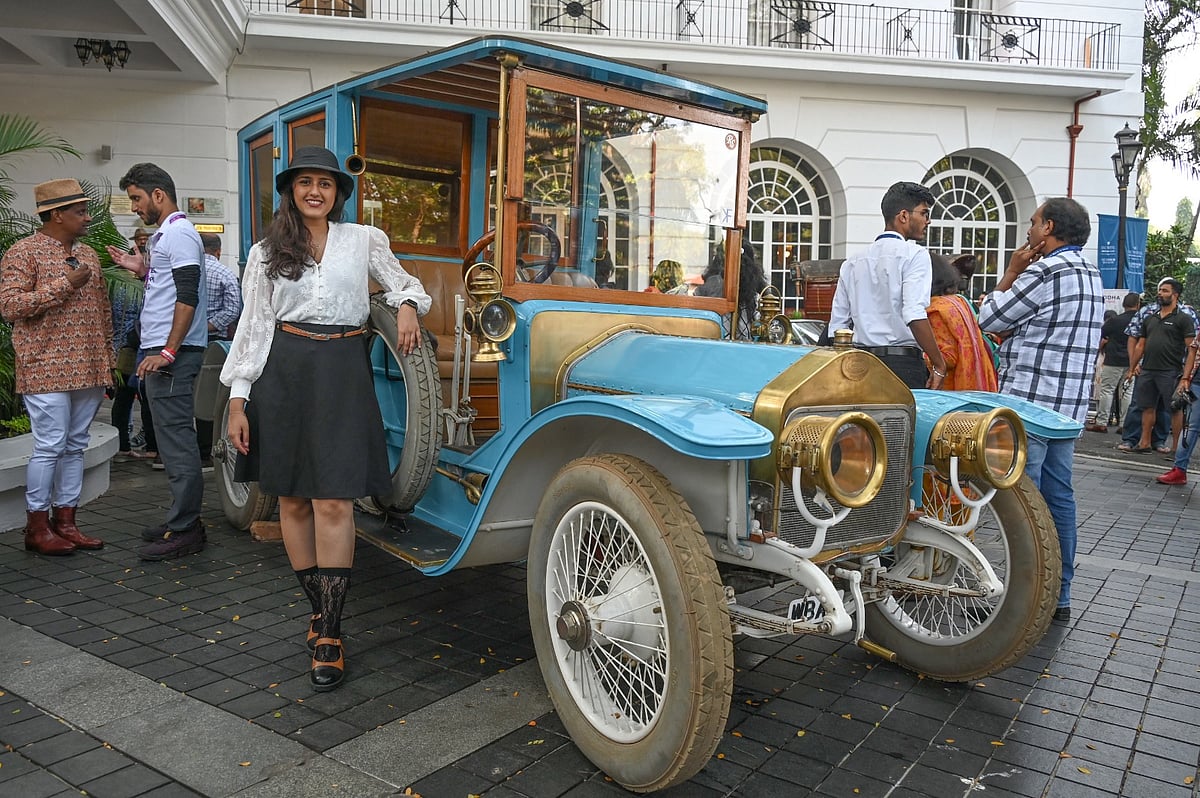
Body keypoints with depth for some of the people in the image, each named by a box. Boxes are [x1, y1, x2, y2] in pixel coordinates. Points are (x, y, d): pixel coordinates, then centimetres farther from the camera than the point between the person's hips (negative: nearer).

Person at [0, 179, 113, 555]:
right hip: (47, 371, -6)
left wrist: (108, 360, 16)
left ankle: (65, 521, 17)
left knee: (75, 446, 9)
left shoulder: (87, 254, 16)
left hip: (88, 371, 7)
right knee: (49, 447, -4)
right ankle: (37, 527, 7)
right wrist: (65, 284, -17)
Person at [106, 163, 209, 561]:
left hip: (172, 353, -11)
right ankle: (183, 521, 20)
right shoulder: (166, 234, 21)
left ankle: (184, 531, -4)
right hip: (163, 350, 11)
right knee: (173, 437, 13)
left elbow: (188, 297, -20)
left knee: (176, 438, -8)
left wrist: (168, 351, -23)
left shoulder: (179, 233, -11)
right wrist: (143, 269, 17)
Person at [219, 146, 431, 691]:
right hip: (284, 372, 2)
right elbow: (254, 326, 8)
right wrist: (238, 401, 3)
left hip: (343, 373, -2)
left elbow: (403, 283, 23)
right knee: (293, 499, 5)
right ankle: (319, 607, 22)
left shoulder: (364, 241, 9)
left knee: (334, 502, -9)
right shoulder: (267, 252, 10)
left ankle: (329, 632, -3)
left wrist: (407, 306, -2)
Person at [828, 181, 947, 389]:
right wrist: (939, 366, -10)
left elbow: (836, 326, 13)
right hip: (903, 364, -6)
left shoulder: (852, 262, 15)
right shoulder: (914, 254, -2)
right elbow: (915, 316, -16)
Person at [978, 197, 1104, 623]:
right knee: (1058, 498, 12)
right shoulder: (1091, 275, 16)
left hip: (1029, 404, -9)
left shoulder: (1044, 272, -14)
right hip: (1068, 406, 9)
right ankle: (1059, 595, 20)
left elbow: (987, 321, -5)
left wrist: (1012, 271, 2)